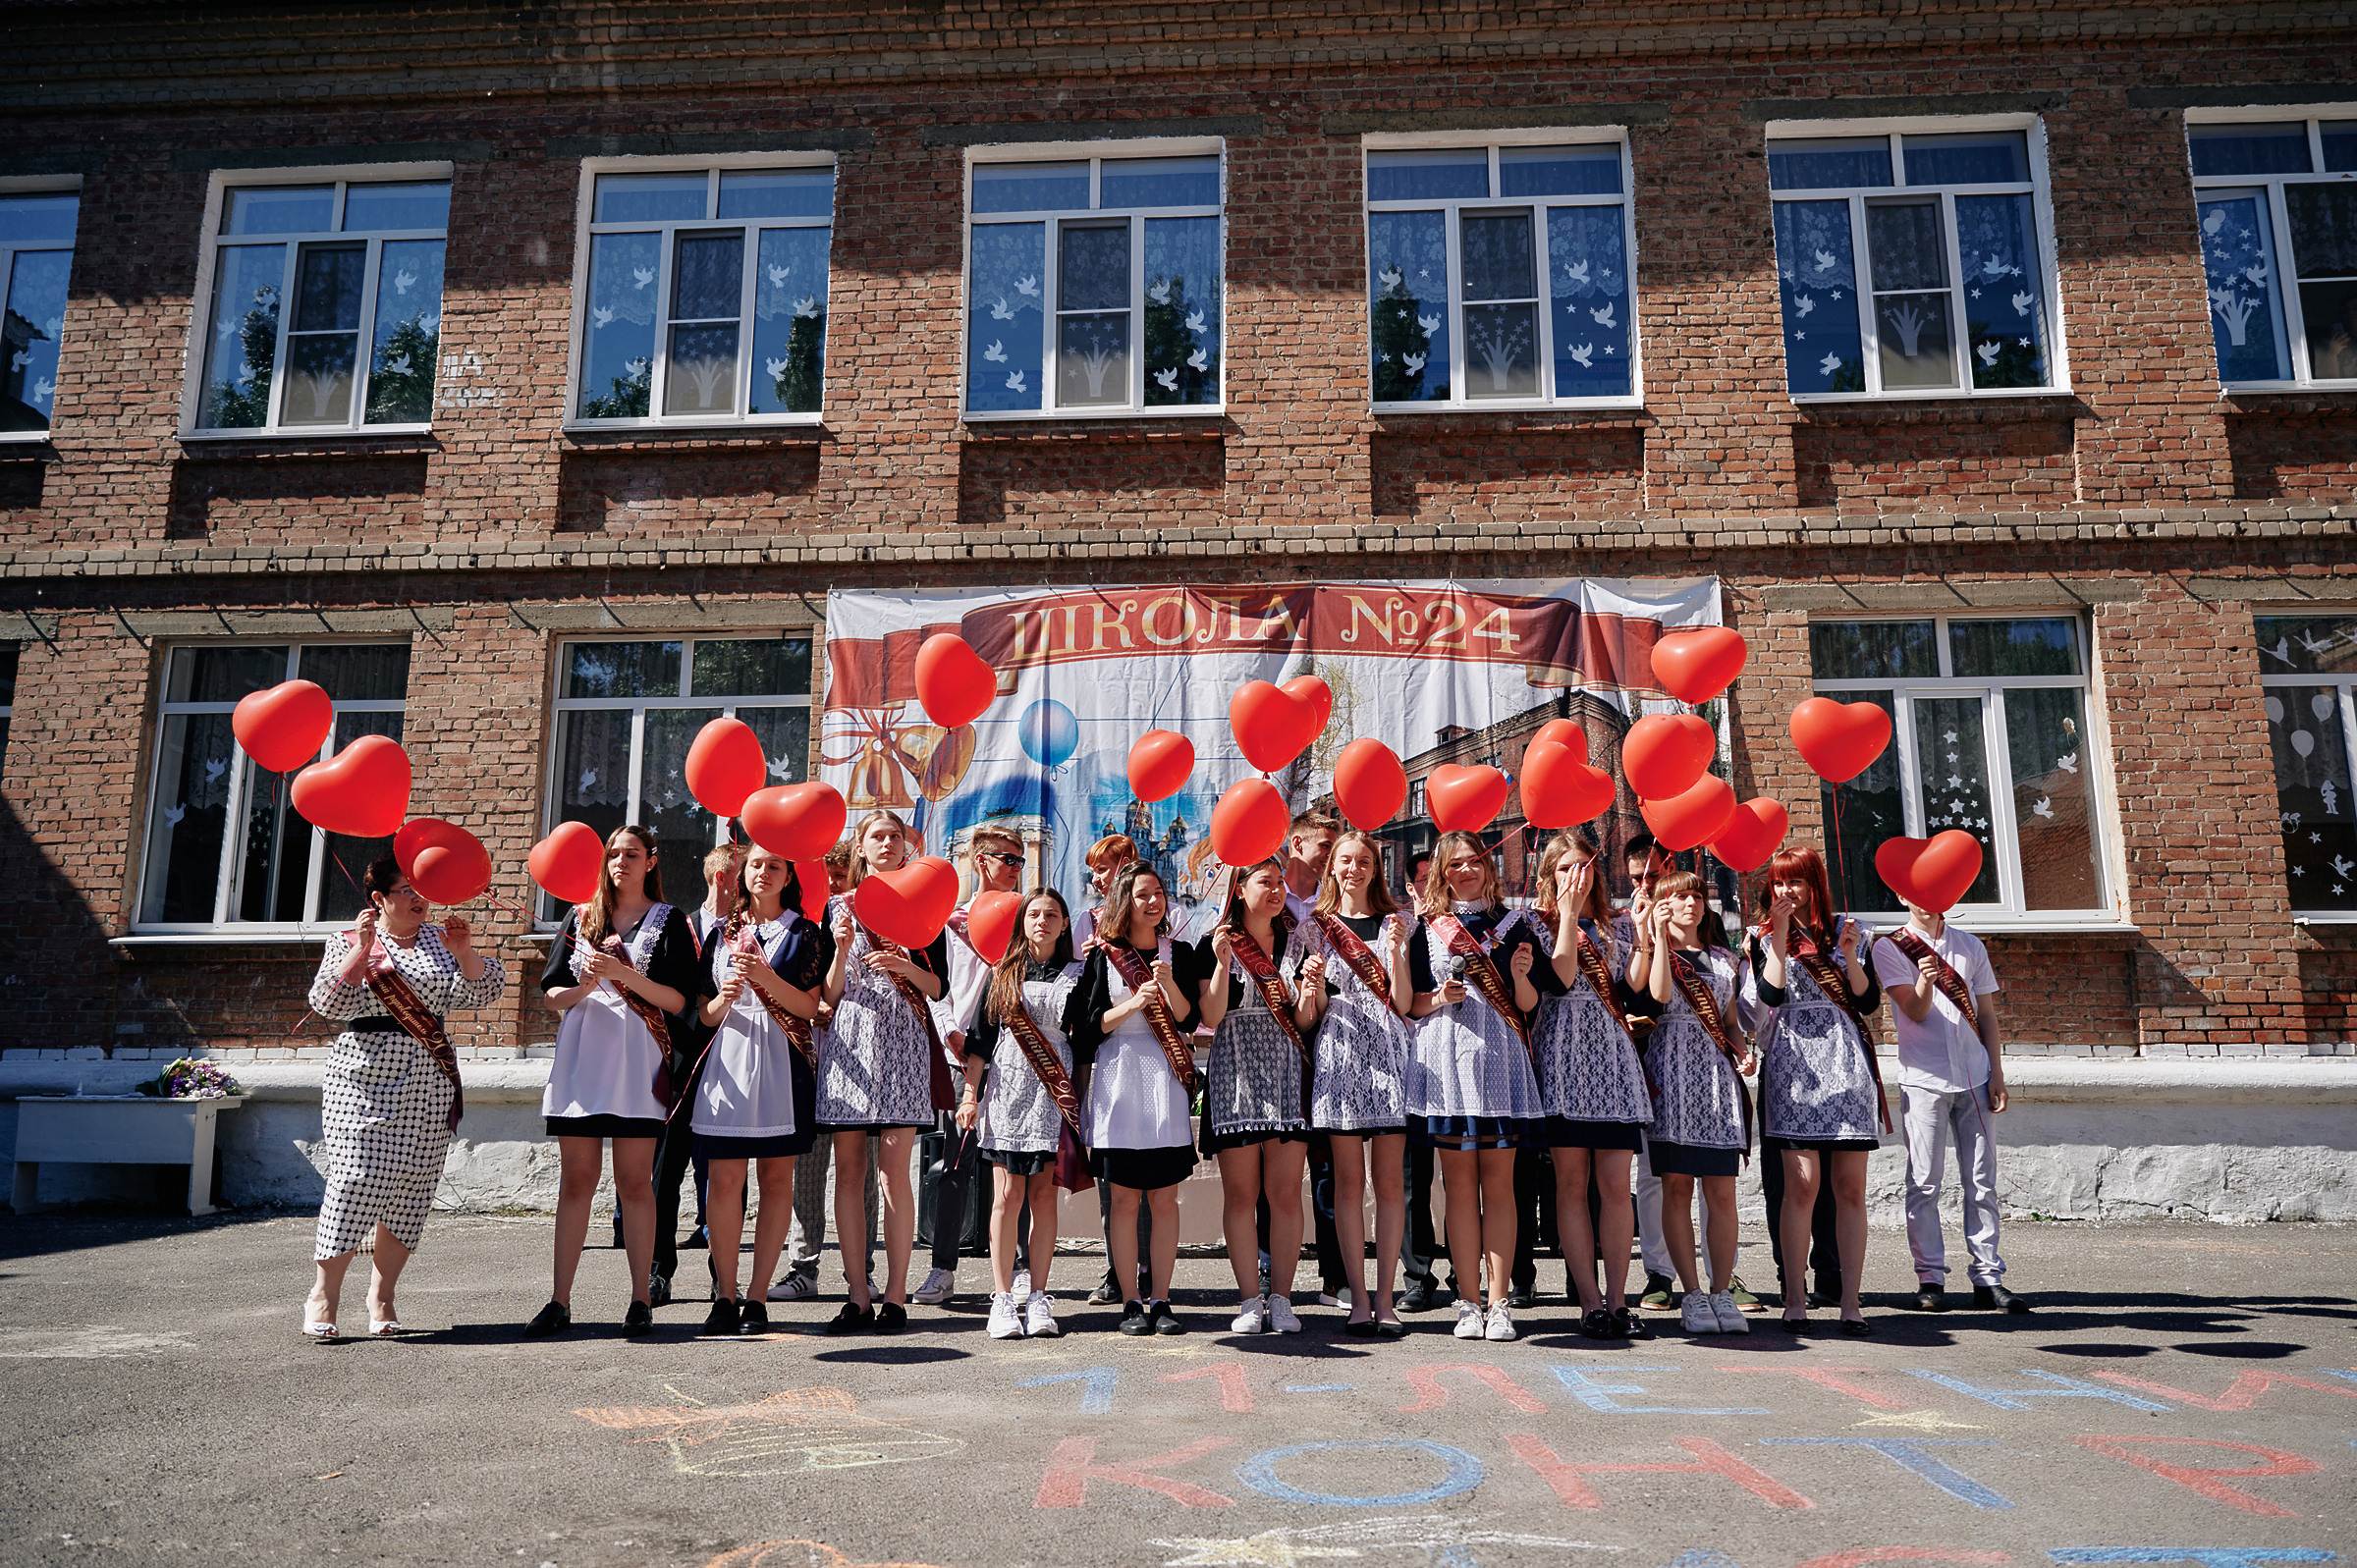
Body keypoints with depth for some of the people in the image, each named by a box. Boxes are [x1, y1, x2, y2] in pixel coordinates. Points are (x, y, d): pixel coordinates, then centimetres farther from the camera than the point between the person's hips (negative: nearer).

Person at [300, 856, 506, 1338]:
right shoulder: (349, 943, 6)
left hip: (428, 1083, 3)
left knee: (410, 1186, 2)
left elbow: (483, 992, 4)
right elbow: (330, 1004, -8)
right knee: (358, 1179, -11)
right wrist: (362, 950, -14)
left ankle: (381, 1296, 14)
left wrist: (464, 952, -11)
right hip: (365, 1077, -3)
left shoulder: (439, 943, 14)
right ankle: (323, 1295, 3)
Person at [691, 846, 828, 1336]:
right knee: (725, 1177, -5)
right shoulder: (721, 934, 16)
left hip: (782, 1061, -2)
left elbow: (809, 1007, -1)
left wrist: (766, 977, -15)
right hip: (729, 1057, 2)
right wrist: (724, 999, -8)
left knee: (776, 1177, -2)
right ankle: (725, 1296, 3)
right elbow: (705, 1014, 13)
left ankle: (757, 1296, 4)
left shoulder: (806, 934, 8)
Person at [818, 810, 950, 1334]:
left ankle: (895, 1294, -1)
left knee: (894, 1172, -7)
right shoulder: (837, 906, 13)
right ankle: (858, 1295, 7)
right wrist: (843, 950, -10)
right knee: (849, 1170, 1)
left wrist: (905, 966, -10)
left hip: (902, 1039, -1)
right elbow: (827, 995, 6)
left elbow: (937, 988, 8)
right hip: (847, 1040, 2)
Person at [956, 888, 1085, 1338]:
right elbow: (980, 1038, 7)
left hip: (1055, 1094, 0)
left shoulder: (1078, 975, 9)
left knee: (1043, 1195, 1)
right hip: (1008, 1089, 0)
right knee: (1008, 1194, -4)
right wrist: (970, 1093, 2)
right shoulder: (1002, 974, 9)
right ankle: (1003, 1298, 1)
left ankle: (1037, 1297, 7)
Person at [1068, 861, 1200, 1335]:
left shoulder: (1178, 953, 9)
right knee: (1126, 1199, 0)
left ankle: (1160, 1299, 9)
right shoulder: (1102, 955, 4)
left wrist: (1169, 984, -14)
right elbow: (1088, 1025, 0)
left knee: (1164, 1197, 1)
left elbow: (1188, 1019, 2)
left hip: (1166, 1079, 2)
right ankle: (1131, 1302, 8)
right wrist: (1133, 1003, -12)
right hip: (1118, 1077, -2)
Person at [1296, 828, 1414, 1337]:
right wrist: (1311, 990, -11)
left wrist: (1395, 951, -11)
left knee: (1389, 1179, -1)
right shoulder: (1317, 927, 12)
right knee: (1348, 1180, -1)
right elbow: (1314, 1011, 11)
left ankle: (1384, 1299, 5)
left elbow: (1404, 1003, 3)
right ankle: (1359, 1299, 4)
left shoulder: (1395, 923, 11)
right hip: (1339, 1052, 0)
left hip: (1388, 1050, 0)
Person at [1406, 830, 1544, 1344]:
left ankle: (1498, 1301, 4)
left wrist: (1520, 976, -11)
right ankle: (1469, 1301, 6)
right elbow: (1409, 1004, 9)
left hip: (1501, 1054, 0)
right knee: (1460, 1182, 1)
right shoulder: (1427, 928, 10)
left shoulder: (1512, 925, 12)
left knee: (1498, 1181, 0)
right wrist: (1439, 998, -10)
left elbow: (1530, 1005, 9)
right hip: (1446, 1056, 0)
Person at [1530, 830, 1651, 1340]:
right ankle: (1590, 1301, 4)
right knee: (1572, 1183, -1)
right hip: (1563, 1056, -2)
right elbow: (1559, 980, -12)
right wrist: (1569, 915, -9)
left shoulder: (1619, 926, 14)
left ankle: (1617, 1299, 6)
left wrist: (1649, 938, -3)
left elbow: (1636, 995, 6)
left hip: (1613, 1057, 2)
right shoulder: (1538, 925, 6)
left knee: (1616, 1184, -2)